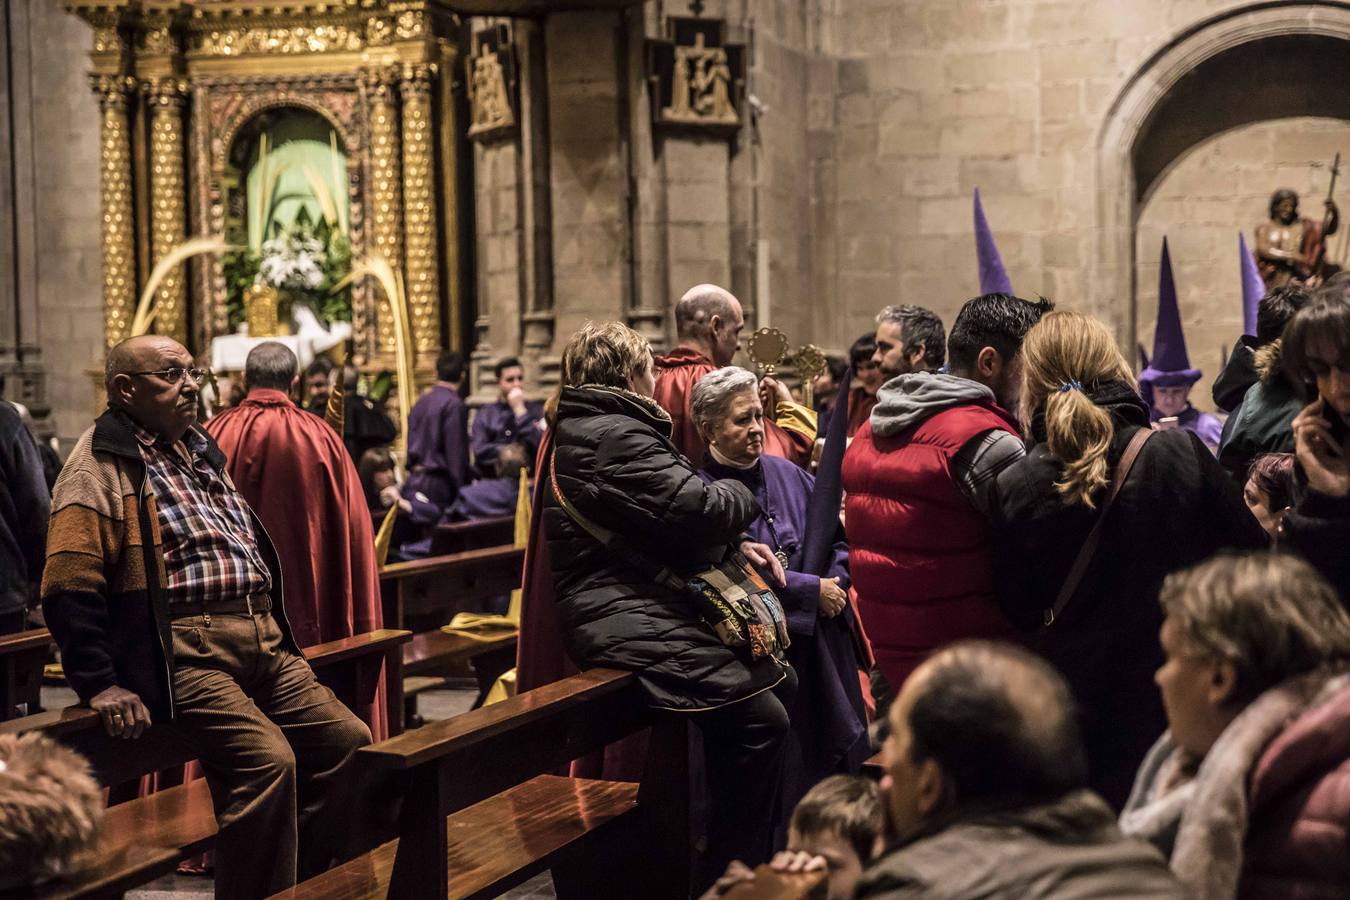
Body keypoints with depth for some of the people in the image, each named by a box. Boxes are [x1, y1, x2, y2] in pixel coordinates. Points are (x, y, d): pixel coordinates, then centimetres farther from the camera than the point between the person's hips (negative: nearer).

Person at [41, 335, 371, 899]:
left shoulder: (201, 452, 23)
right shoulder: (100, 468, -4)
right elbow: (70, 589, -12)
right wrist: (100, 685, -16)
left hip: (262, 641, 9)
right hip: (186, 650, -9)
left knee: (347, 739, 1)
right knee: (266, 760, -25)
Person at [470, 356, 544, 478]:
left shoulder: (536, 410, 8)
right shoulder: (485, 414, 10)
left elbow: (538, 446, -6)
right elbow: (479, 451, -2)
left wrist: (520, 409, -4)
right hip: (491, 480, 1)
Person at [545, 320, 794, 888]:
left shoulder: (584, 430, 21)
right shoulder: (614, 437, -15)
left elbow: (668, 516, 26)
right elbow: (698, 510, -21)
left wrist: (734, 544, 11)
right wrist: (742, 498, 1)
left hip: (649, 608, 12)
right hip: (629, 623, -12)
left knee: (780, 682, 11)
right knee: (759, 717, -20)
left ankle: (764, 848, 19)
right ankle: (728, 875, -10)